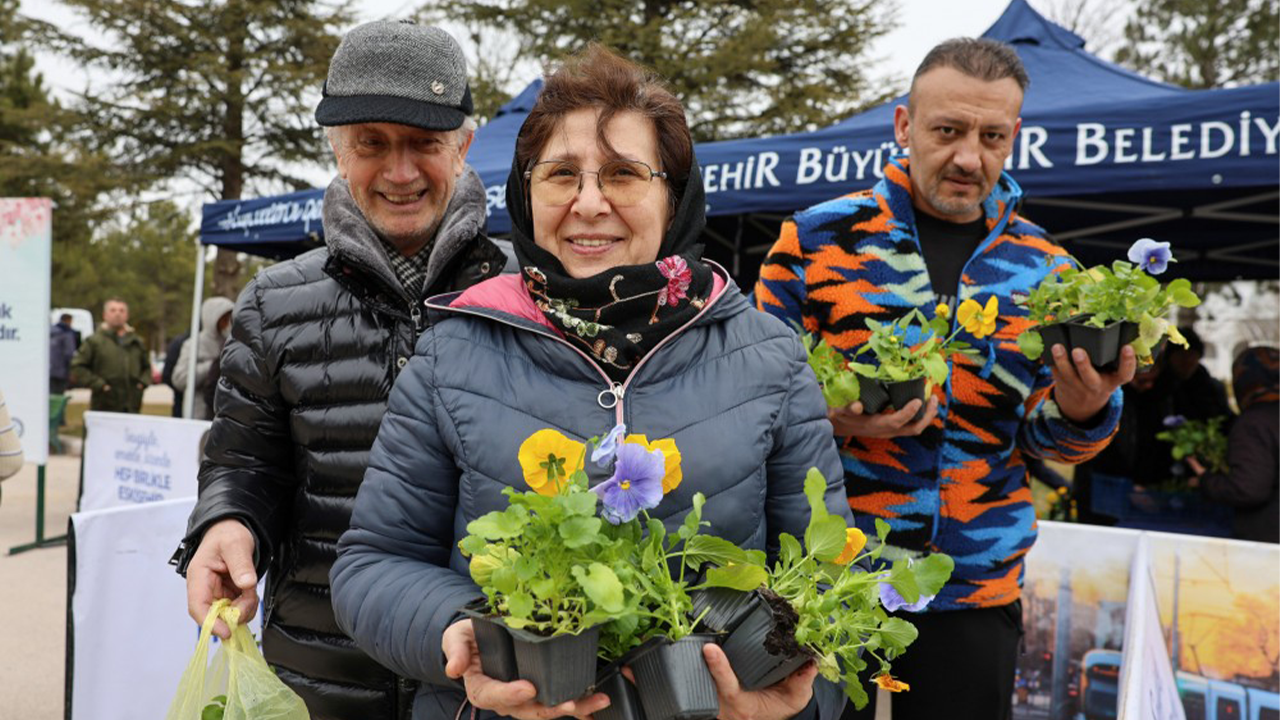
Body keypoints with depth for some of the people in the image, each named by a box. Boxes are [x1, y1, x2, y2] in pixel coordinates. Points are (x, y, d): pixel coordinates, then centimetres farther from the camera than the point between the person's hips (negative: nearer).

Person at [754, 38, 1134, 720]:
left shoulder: (1044, 269, 6)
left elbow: (1045, 438, 8)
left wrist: (1080, 408, -15)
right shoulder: (819, 239, -3)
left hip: (977, 591, 3)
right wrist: (830, 416, -22)